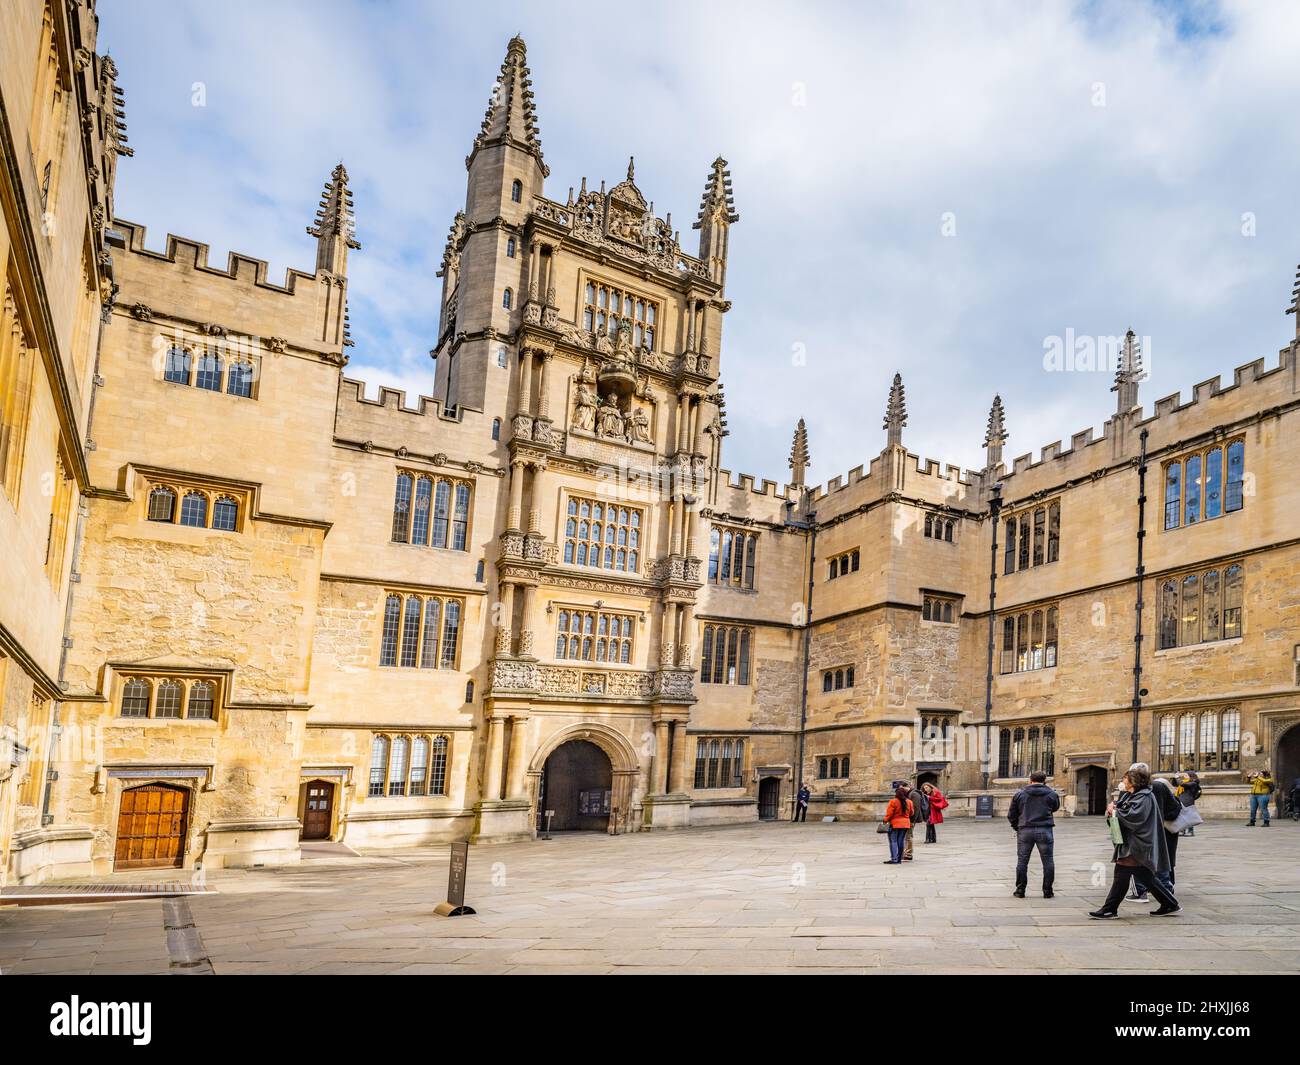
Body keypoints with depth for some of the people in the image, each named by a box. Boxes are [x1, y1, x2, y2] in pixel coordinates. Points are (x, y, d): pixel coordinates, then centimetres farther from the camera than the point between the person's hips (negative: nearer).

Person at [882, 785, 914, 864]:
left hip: (895, 824, -5)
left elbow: (889, 814, -12)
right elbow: (911, 813, 15)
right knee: (900, 841, 11)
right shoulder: (909, 802, 3)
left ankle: (894, 859, -10)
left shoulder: (893, 802, -14)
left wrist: (885, 821, 2)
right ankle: (899, 858, 13)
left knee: (893, 841, -2)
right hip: (906, 824, 5)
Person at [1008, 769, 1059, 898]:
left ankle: (1020, 890, 9)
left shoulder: (1019, 794, 4)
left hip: (1025, 831, 1)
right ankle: (1047, 891, 11)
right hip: (1045, 831, -1)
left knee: (1022, 861, 7)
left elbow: (1011, 815, 7)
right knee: (1048, 861, 9)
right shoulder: (1052, 794, 2)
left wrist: (1017, 827, 22)